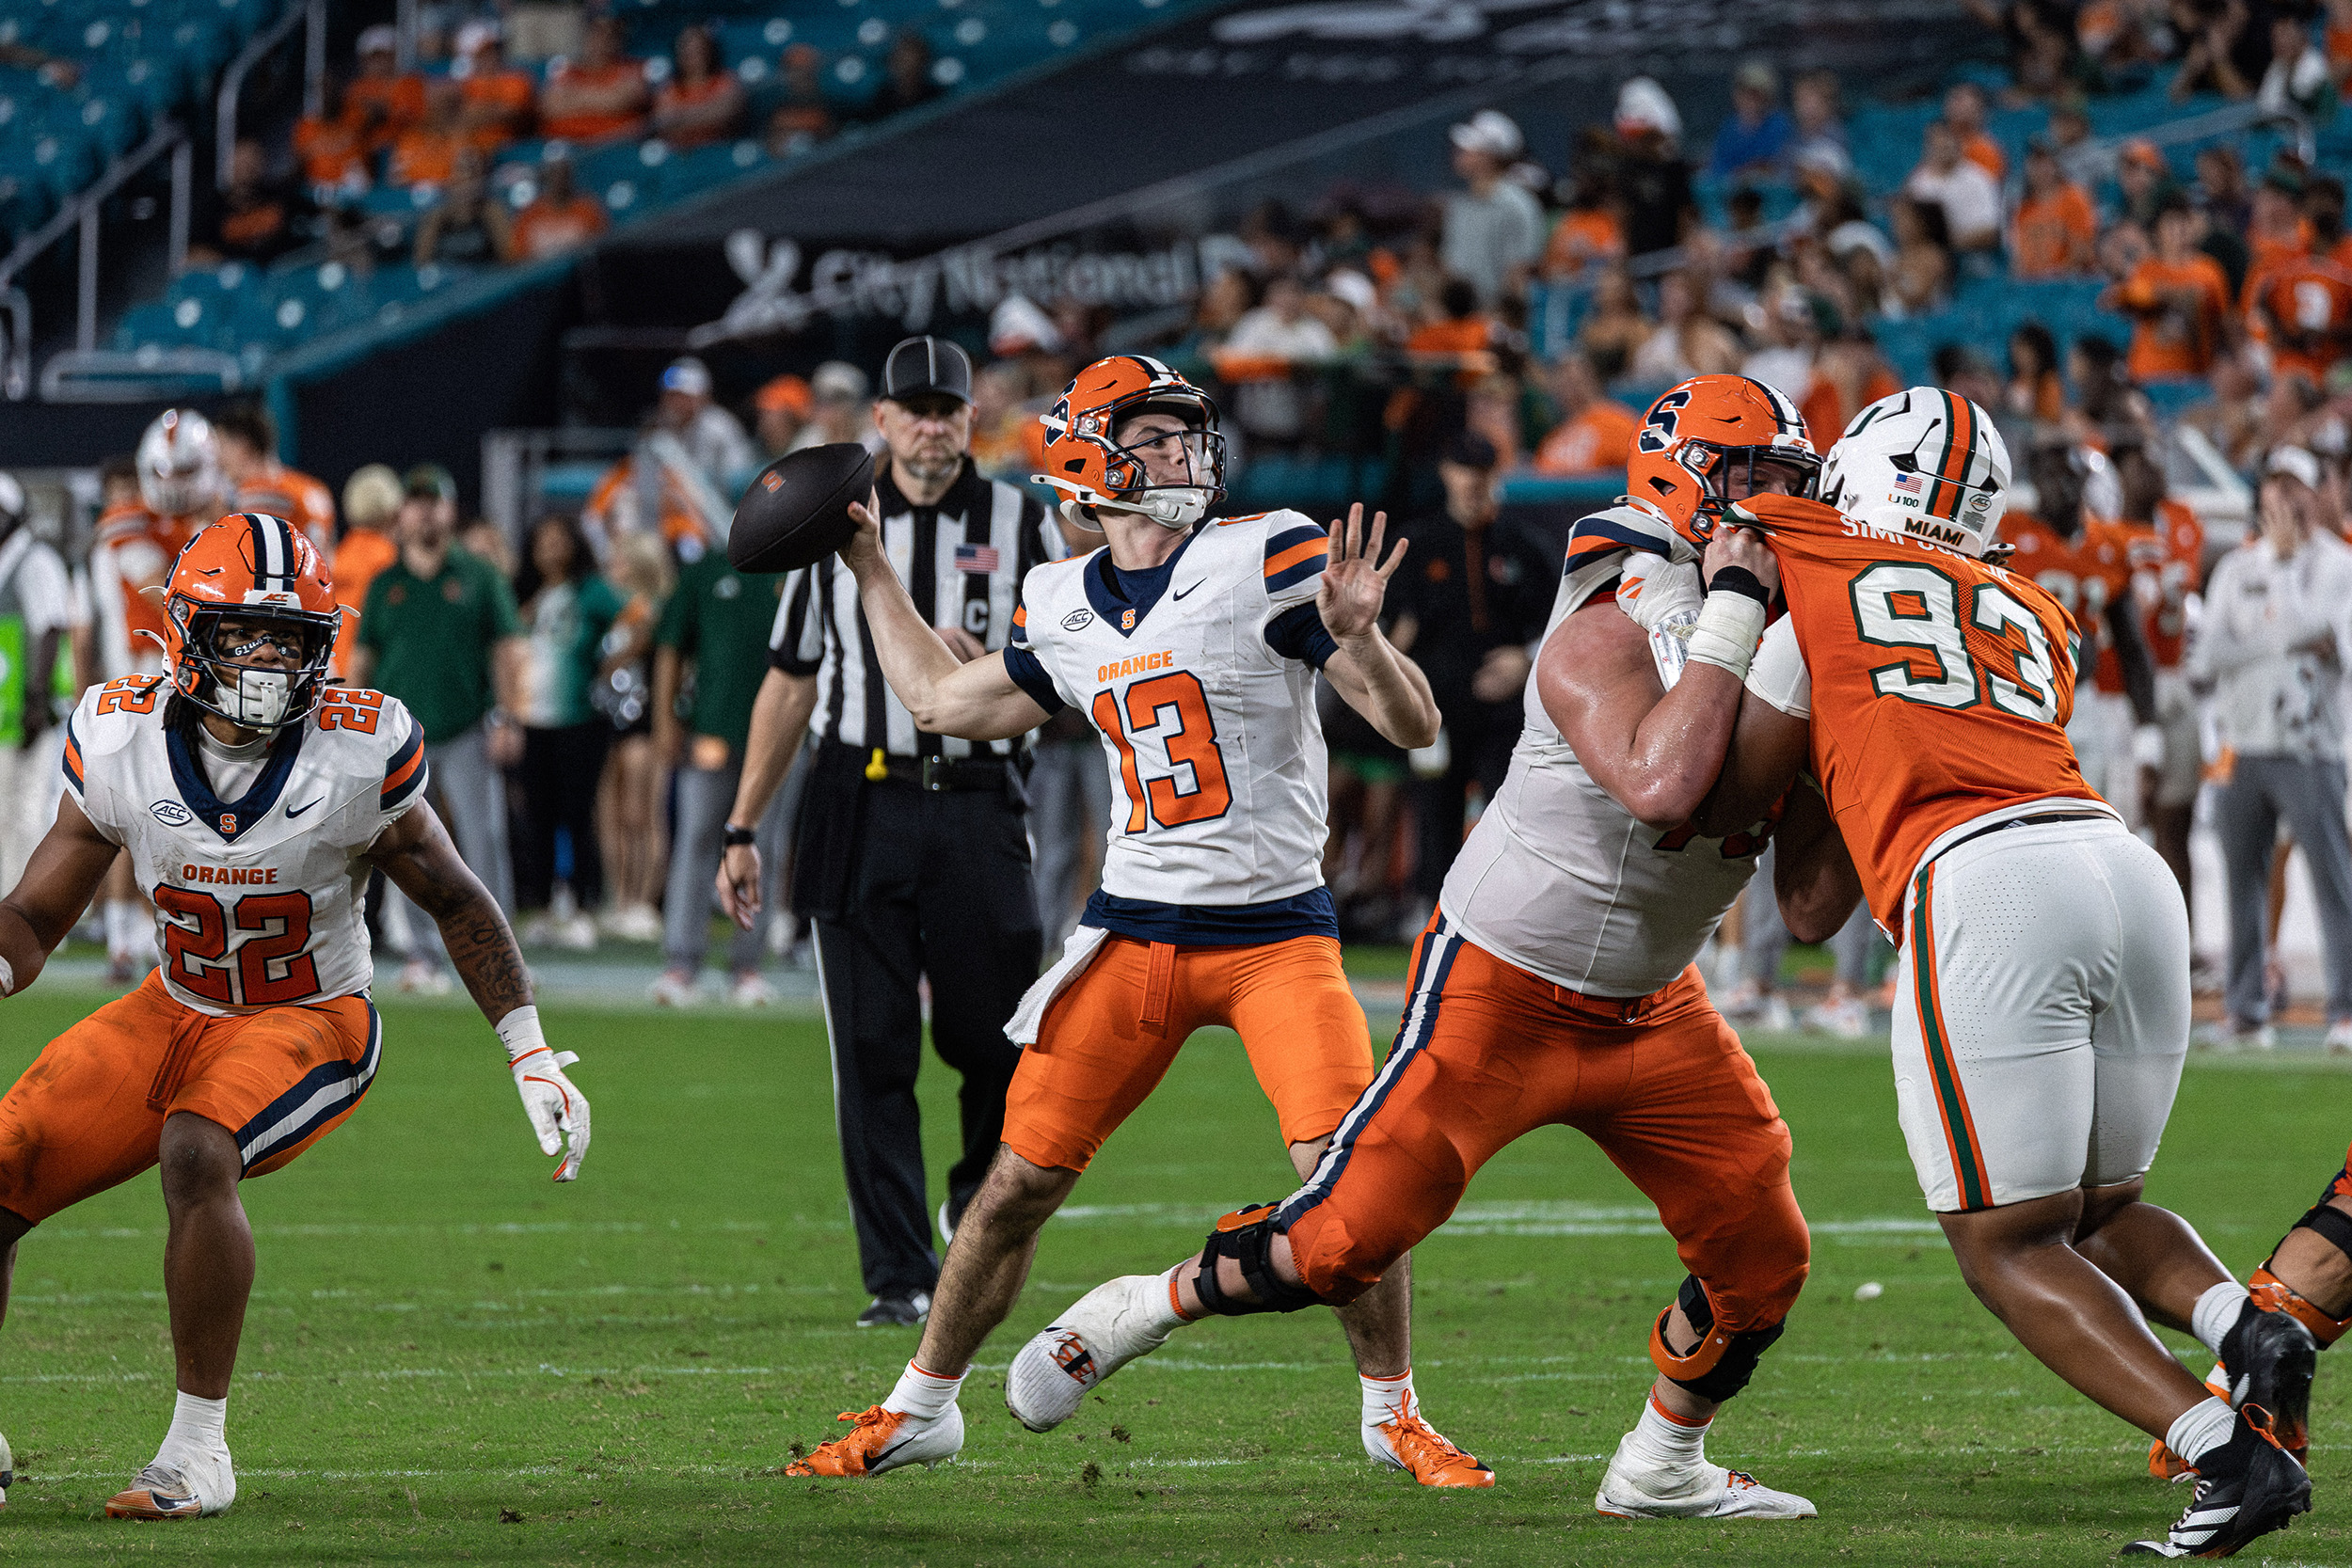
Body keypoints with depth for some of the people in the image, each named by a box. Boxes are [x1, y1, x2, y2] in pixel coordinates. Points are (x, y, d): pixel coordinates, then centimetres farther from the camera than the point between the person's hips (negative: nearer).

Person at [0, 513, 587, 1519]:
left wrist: (531, 1057, -4)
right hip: (175, 1012, 4)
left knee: (195, 1154, -34)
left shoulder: (359, 750, -17)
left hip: (310, 1021, -4)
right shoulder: (122, 739, -11)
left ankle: (199, 1450, -22)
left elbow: (454, 901, -1)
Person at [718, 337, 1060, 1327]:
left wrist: (987, 668, -18)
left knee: (997, 1039, -2)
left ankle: (978, 1197, 29)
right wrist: (742, 830, 11)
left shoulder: (1020, 524, 6)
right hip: (858, 807, 1)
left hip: (976, 808, -1)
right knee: (873, 1051, -3)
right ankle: (901, 1281, 0)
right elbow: (790, 684, 14)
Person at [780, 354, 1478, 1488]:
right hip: (1135, 928, 4)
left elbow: (1413, 727, -9)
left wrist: (1356, 635, -29)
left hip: (1275, 928, -3)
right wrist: (869, 565, 27)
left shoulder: (1265, 560, -7)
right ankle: (920, 1411, 19)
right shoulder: (1068, 608, 8)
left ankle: (1394, 1415, 3)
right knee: (1020, 1179, 3)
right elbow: (943, 700, 25)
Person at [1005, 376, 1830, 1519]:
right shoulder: (1606, 641, -23)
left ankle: (1660, 1469, 25)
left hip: (1651, 1013, 7)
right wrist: (1734, 607, -37)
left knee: (1763, 1258, 3)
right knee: (1341, 1243, -10)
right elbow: (1659, 788, -45)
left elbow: (1809, 901, -1)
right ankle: (1143, 1310, 16)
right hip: (1501, 992, -7)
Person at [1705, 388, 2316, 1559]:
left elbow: (1722, 800, 18)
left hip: (1981, 891, -6)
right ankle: (2248, 1327, -8)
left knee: (2010, 1246, 3)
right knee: (2096, 1208, 23)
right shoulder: (2033, 622, 28)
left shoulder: (1810, 583, 13)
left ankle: (2233, 1455, -14)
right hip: (2133, 880, 6)